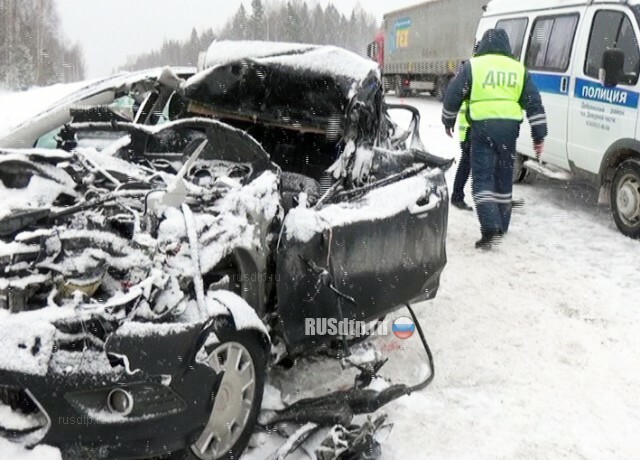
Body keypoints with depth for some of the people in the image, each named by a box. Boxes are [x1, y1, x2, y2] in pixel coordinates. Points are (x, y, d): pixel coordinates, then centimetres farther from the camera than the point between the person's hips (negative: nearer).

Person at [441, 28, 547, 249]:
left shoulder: (473, 65, 4)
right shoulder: (519, 68, 13)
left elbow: (453, 95, 5)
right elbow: (534, 103, 10)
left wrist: (448, 121, 21)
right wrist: (539, 136, 13)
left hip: (483, 127, -3)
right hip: (509, 127, 4)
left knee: (482, 178, -3)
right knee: (504, 178, 15)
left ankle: (491, 229, -16)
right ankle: (501, 225, 25)